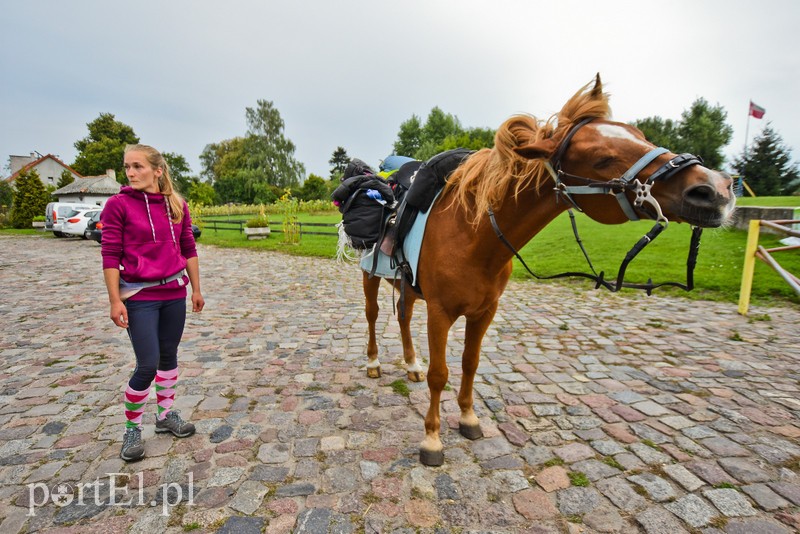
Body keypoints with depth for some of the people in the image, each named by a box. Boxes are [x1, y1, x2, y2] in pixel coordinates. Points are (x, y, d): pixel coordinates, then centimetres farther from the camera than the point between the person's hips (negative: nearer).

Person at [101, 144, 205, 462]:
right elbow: (110, 256, -7)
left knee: (169, 356, 15)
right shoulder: (118, 205, -7)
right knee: (147, 365, -2)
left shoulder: (177, 205, 3)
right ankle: (132, 430, 22)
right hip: (139, 297, -4)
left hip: (174, 293, 4)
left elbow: (189, 250, 8)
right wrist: (115, 301, -11)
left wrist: (196, 289, 10)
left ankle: (165, 415, 34)